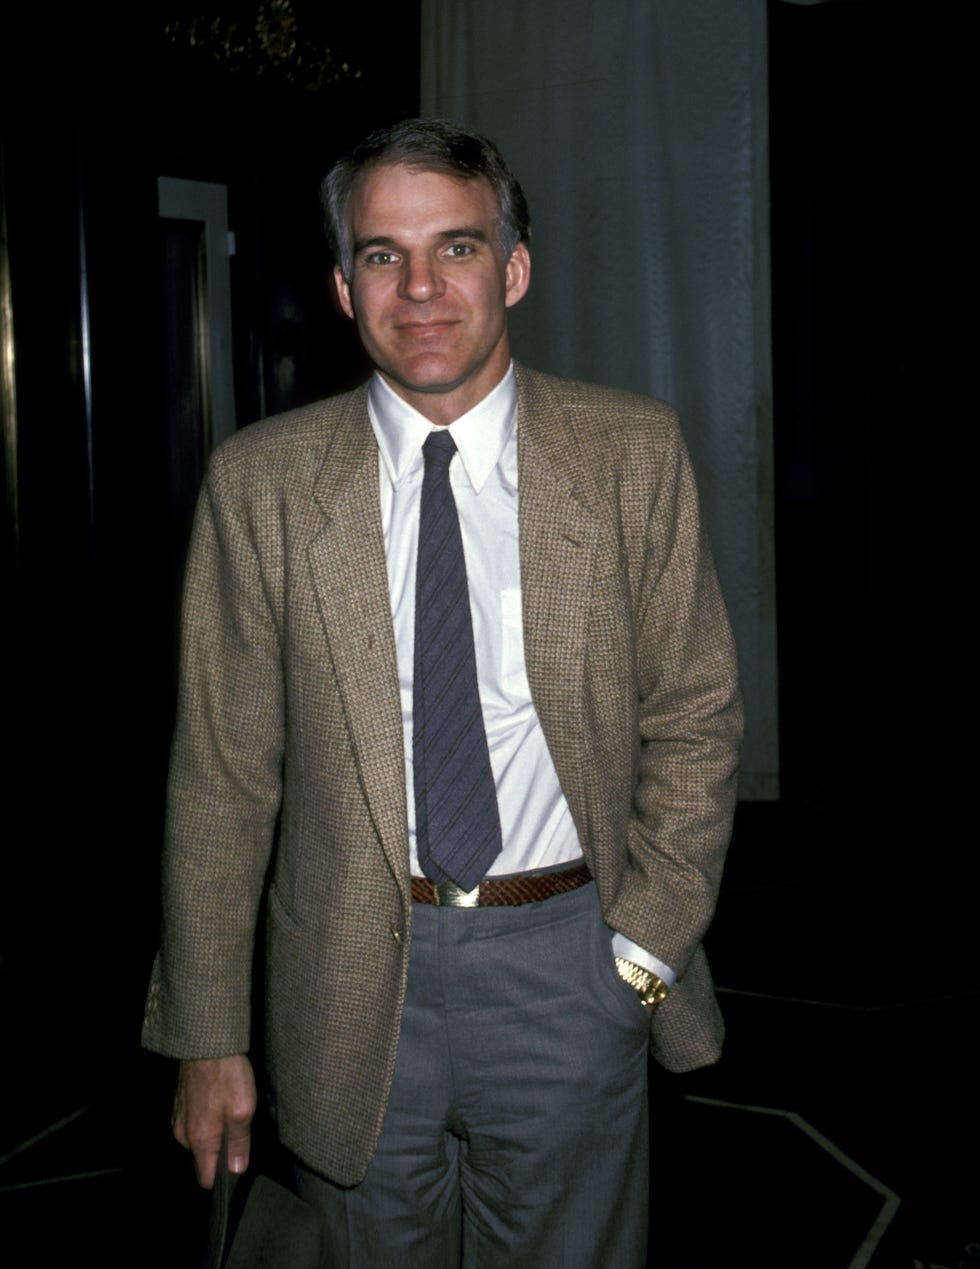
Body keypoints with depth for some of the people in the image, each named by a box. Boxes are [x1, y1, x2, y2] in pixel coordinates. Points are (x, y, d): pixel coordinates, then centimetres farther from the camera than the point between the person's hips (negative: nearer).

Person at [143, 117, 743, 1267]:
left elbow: (694, 717, 1)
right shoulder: (260, 483, -4)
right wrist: (210, 1036, -3)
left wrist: (646, 945, -6)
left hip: (568, 959, 0)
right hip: (352, 985, 0)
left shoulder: (632, 453, -3)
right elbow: (222, 773, -3)